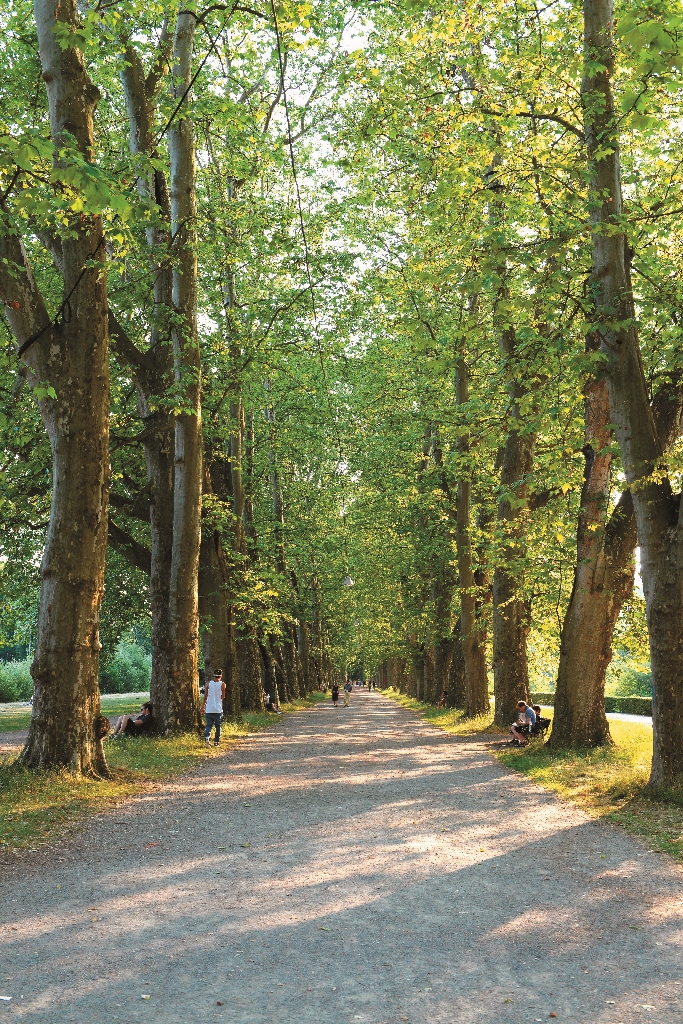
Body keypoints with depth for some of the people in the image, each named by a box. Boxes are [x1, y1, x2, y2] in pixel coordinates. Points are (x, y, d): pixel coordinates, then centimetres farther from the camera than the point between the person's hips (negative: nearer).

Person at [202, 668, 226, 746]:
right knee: (218, 726, 12)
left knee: (209, 725, 7)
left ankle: (207, 736, -19)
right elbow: (223, 697, 0)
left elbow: (205, 697, 0)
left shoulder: (208, 683, 0)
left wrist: (202, 707, 6)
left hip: (209, 709, 1)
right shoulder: (222, 684, -5)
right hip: (218, 709, -1)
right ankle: (216, 742, 13)